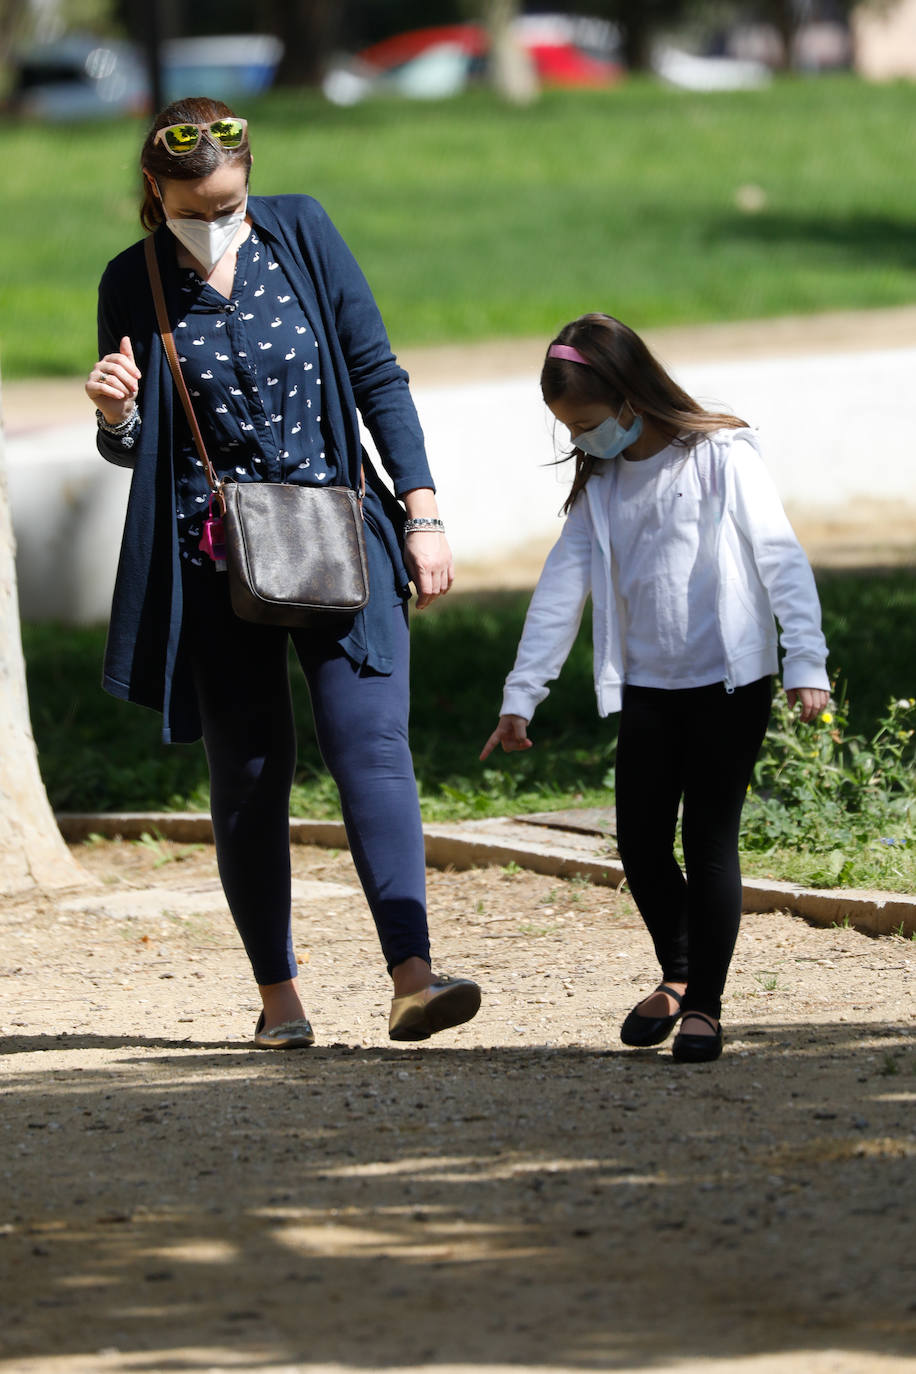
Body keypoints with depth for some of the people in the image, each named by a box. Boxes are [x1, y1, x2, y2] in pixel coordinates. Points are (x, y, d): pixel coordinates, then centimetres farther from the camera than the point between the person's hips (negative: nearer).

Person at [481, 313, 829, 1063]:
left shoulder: (722, 458, -9)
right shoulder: (600, 485, 8)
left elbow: (781, 557, -11)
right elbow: (562, 587, 7)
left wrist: (806, 663, -18)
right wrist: (520, 695, 3)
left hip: (729, 683, -6)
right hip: (647, 687, 6)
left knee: (710, 841, -5)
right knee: (641, 842, 4)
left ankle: (704, 1003, 3)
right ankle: (677, 973, 27)